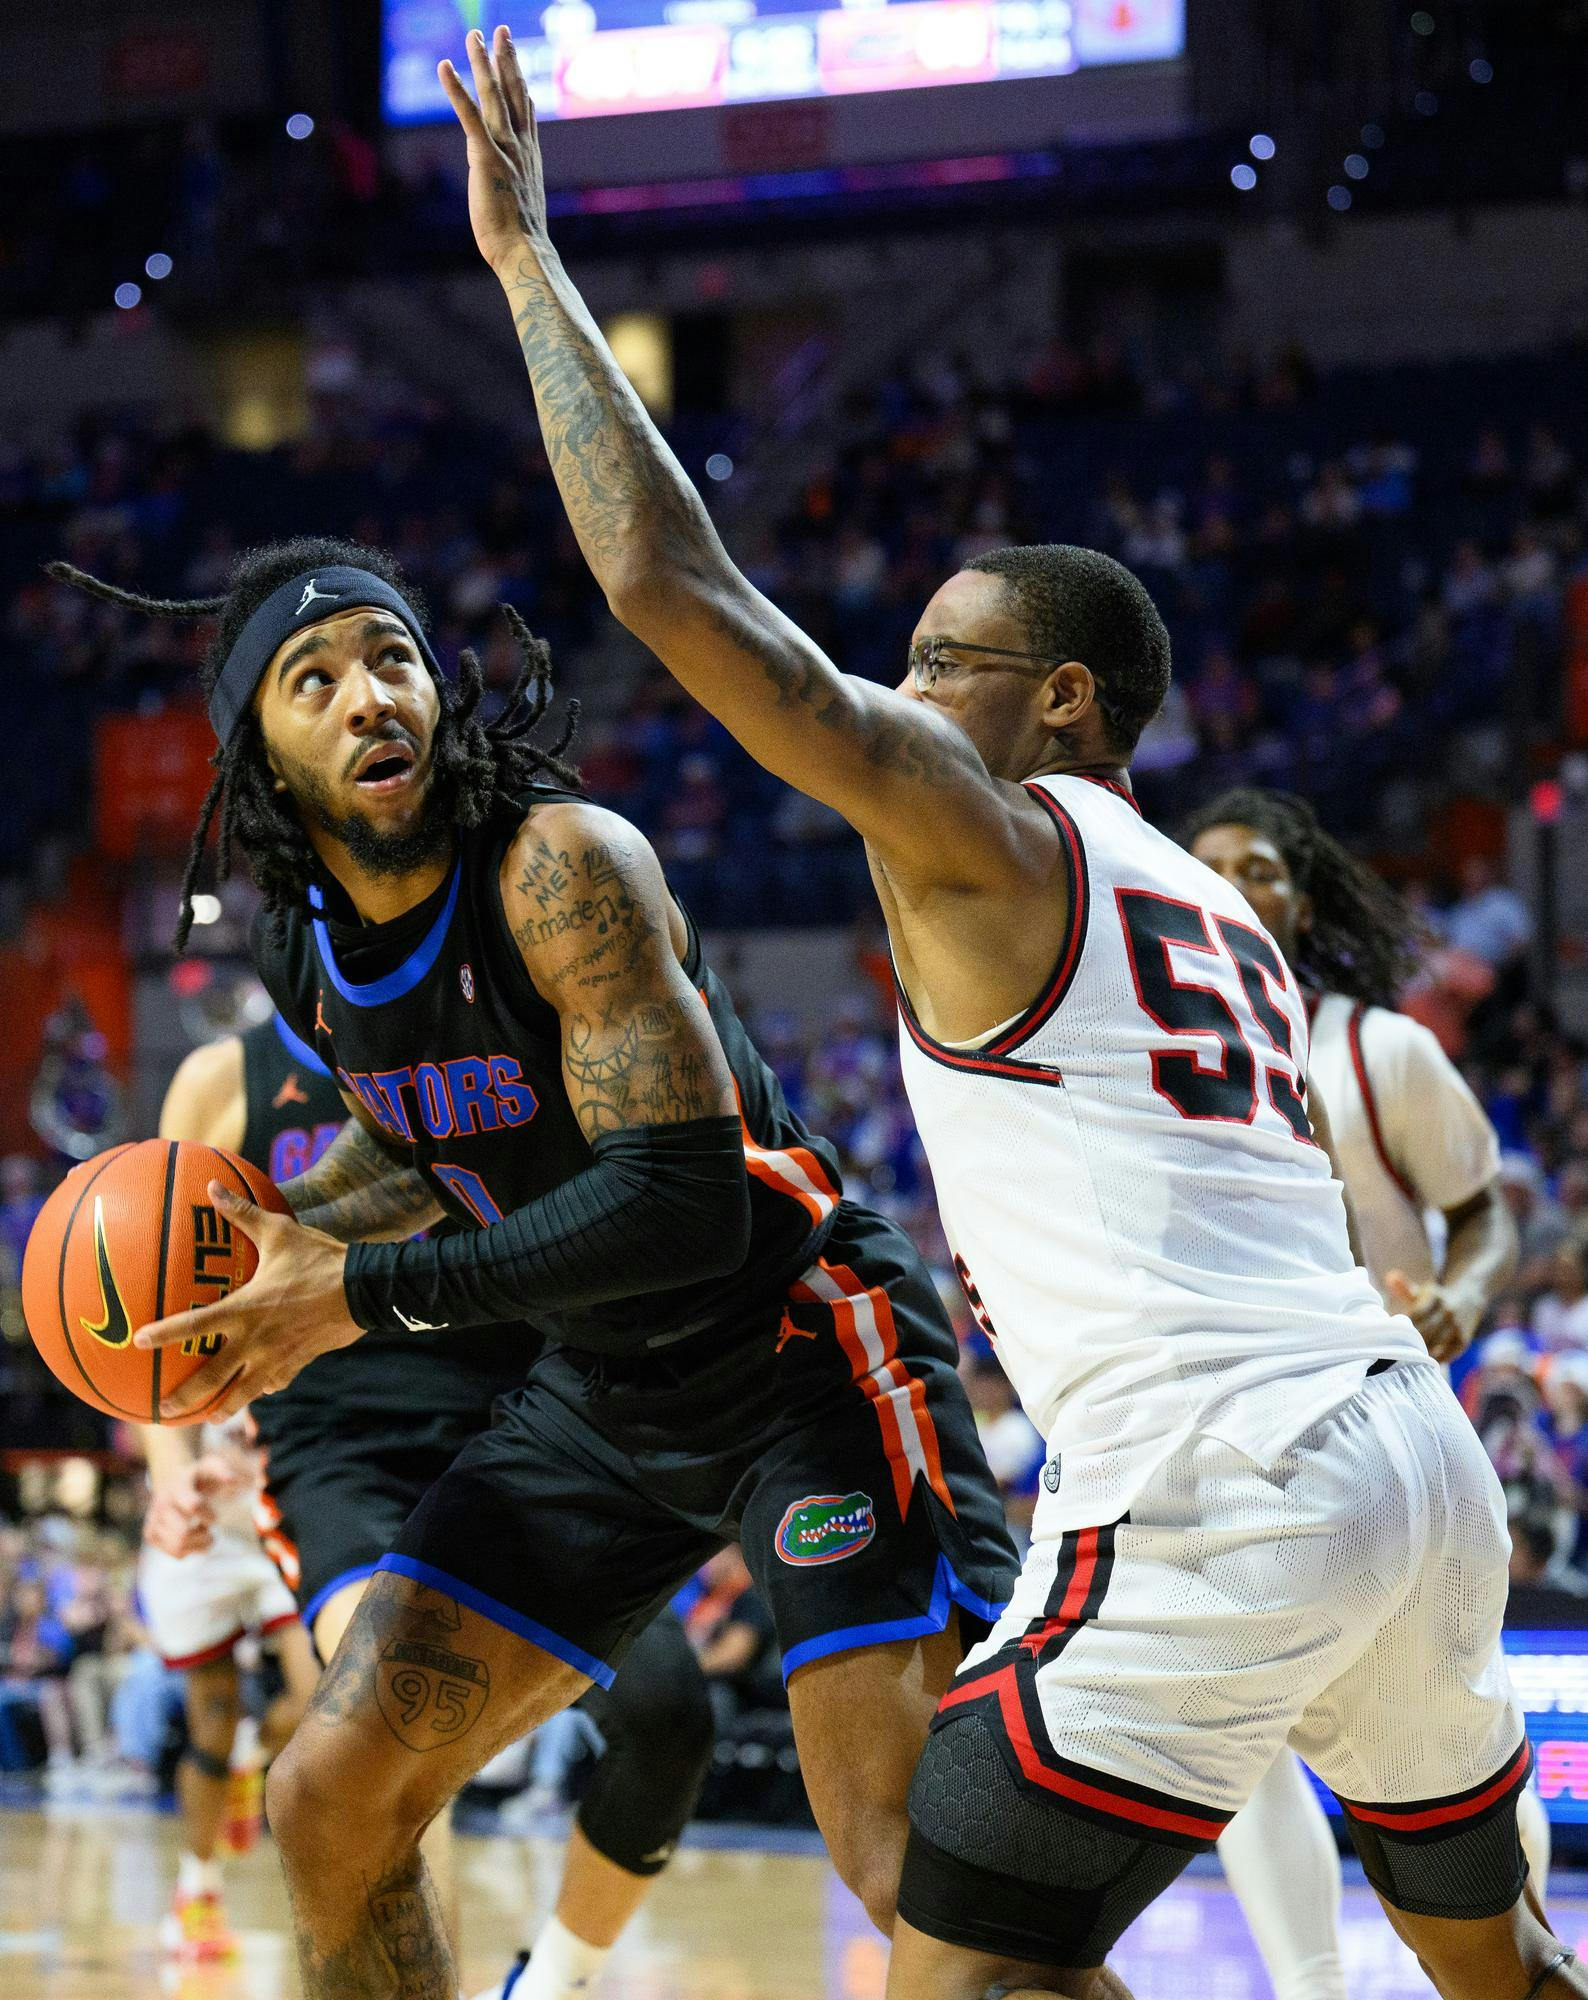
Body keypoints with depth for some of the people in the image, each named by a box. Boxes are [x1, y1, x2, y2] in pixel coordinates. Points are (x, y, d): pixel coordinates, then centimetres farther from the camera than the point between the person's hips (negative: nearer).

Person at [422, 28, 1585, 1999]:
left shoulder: (982, 829, 1)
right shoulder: (1223, 912, 25)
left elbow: (674, 587, -6)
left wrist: (529, 256, 1)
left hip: (1220, 1476, -9)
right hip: (1419, 1450, 9)